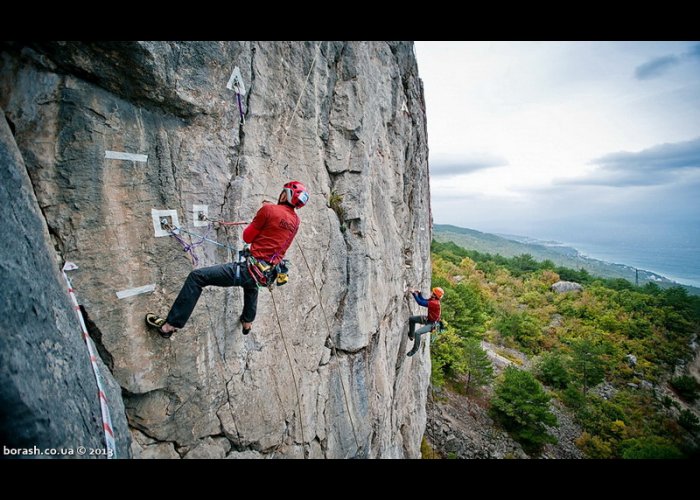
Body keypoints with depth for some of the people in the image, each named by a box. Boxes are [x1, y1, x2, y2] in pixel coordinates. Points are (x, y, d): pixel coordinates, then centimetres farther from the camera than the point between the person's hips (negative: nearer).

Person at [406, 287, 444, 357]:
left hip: (432, 324, -10)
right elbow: (423, 300, 9)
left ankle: (415, 349, -3)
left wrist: (414, 294, -28)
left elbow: (421, 302, -33)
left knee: (417, 333, -25)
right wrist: (419, 293, -6)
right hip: (427, 319, 10)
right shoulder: (432, 299, -6)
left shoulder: (435, 303, -33)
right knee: (411, 319, 10)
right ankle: (411, 335, 26)